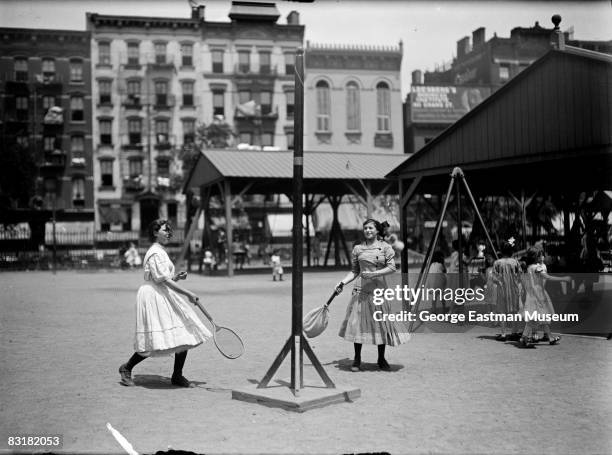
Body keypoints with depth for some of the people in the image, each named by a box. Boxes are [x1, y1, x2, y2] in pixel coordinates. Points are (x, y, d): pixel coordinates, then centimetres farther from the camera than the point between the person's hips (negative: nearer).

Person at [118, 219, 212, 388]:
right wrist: (188, 294, -20)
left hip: (166, 297, 10)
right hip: (153, 297, -10)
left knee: (185, 337, 1)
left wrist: (177, 277, 6)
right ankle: (126, 368, 12)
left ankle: (177, 376, 10)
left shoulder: (161, 252, 19)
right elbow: (164, 280, -19)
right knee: (154, 343, -9)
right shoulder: (155, 253, -12)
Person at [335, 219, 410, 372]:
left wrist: (373, 274, -15)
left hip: (379, 288, -1)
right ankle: (357, 359, 8)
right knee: (357, 323, -2)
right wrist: (343, 282, -1)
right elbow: (354, 271, 12)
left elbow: (392, 267, -5)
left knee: (381, 323, 3)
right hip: (361, 289, 1)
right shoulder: (358, 248, 8)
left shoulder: (385, 247, 3)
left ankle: (381, 359, 18)